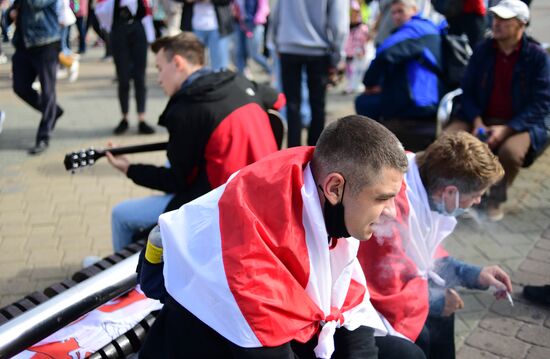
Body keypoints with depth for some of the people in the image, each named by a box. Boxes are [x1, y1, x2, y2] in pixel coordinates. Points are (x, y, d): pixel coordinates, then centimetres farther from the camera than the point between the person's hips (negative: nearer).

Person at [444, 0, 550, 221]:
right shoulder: (483, 50, 4)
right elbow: (468, 91, 5)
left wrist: (507, 128, -21)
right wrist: (477, 122, -14)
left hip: (521, 123, -3)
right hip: (481, 119, 3)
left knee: (510, 152, -36)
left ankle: (496, 199, -4)